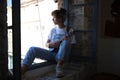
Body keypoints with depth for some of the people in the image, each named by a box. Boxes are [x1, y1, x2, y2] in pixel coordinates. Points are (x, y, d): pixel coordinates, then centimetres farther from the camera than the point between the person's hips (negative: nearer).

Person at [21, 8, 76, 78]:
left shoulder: (69, 31, 0)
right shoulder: (53, 30, 12)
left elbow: (70, 46, -1)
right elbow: (46, 44, 12)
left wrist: (60, 42, -17)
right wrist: (50, 45, -11)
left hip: (61, 55, -3)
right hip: (51, 53, 4)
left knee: (66, 41, -33)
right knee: (32, 49, -20)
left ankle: (59, 66, -33)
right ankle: (21, 72, -35)